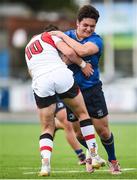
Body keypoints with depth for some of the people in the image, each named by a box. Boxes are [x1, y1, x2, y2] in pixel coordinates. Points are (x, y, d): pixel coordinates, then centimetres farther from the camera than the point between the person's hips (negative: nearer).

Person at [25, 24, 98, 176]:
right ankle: (93, 156, 15)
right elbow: (69, 52, 1)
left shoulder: (28, 48, 34)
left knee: (47, 128, 13)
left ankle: (45, 163, -12)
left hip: (40, 83, 3)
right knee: (82, 113, 18)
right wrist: (83, 64, 16)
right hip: (61, 74, -3)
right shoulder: (51, 35, 18)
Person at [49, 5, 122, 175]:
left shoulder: (96, 40, -11)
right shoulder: (67, 36, 1)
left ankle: (112, 160, 23)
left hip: (92, 90, -2)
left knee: (103, 130, 1)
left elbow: (82, 51, -32)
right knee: (78, 132, 2)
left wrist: (62, 35, -24)